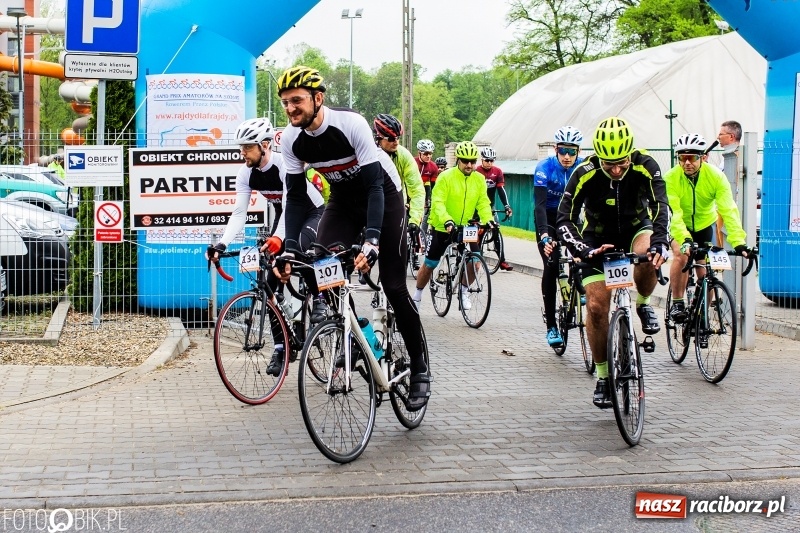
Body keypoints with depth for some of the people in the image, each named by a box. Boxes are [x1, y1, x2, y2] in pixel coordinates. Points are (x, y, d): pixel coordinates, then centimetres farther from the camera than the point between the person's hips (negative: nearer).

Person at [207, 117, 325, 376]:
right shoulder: (245, 173, -14)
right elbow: (239, 213, -18)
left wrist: (278, 237, -56)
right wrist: (222, 244, -32)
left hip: (313, 215, -6)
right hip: (284, 217, 6)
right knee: (272, 281, -5)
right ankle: (280, 346, 0)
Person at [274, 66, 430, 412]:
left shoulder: (351, 124, -31)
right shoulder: (291, 139, -16)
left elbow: (374, 185, -33)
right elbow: (295, 195, -11)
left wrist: (371, 240, -44)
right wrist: (289, 248, -22)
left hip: (383, 194, -5)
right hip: (343, 199, 5)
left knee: (393, 286, -8)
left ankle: (419, 369, 6)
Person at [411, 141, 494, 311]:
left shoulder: (479, 179, -3)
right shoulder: (446, 177, -16)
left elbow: (483, 202, -5)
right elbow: (437, 202, -23)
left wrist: (488, 219, -25)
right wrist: (446, 220, -39)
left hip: (465, 227, 3)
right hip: (441, 227, -3)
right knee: (429, 265, 7)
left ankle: (464, 290, 12)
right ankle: (417, 295, 27)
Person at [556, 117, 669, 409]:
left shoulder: (645, 166, -25)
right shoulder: (584, 175, -26)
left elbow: (661, 206, -33)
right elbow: (564, 221, -26)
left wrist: (659, 243, -51)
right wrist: (586, 251, -43)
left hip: (636, 228, 0)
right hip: (599, 238, 0)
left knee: (648, 260, -36)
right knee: (596, 306, -11)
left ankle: (643, 304, -3)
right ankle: (603, 377, 5)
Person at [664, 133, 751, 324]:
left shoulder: (715, 176, -25)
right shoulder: (671, 178, -28)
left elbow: (728, 210, -31)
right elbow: (674, 213, -35)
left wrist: (738, 242, -43)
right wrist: (684, 239, -52)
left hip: (703, 224, 2)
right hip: (679, 225, -2)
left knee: (703, 272, 1)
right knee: (681, 256, -29)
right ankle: (677, 304, -15)